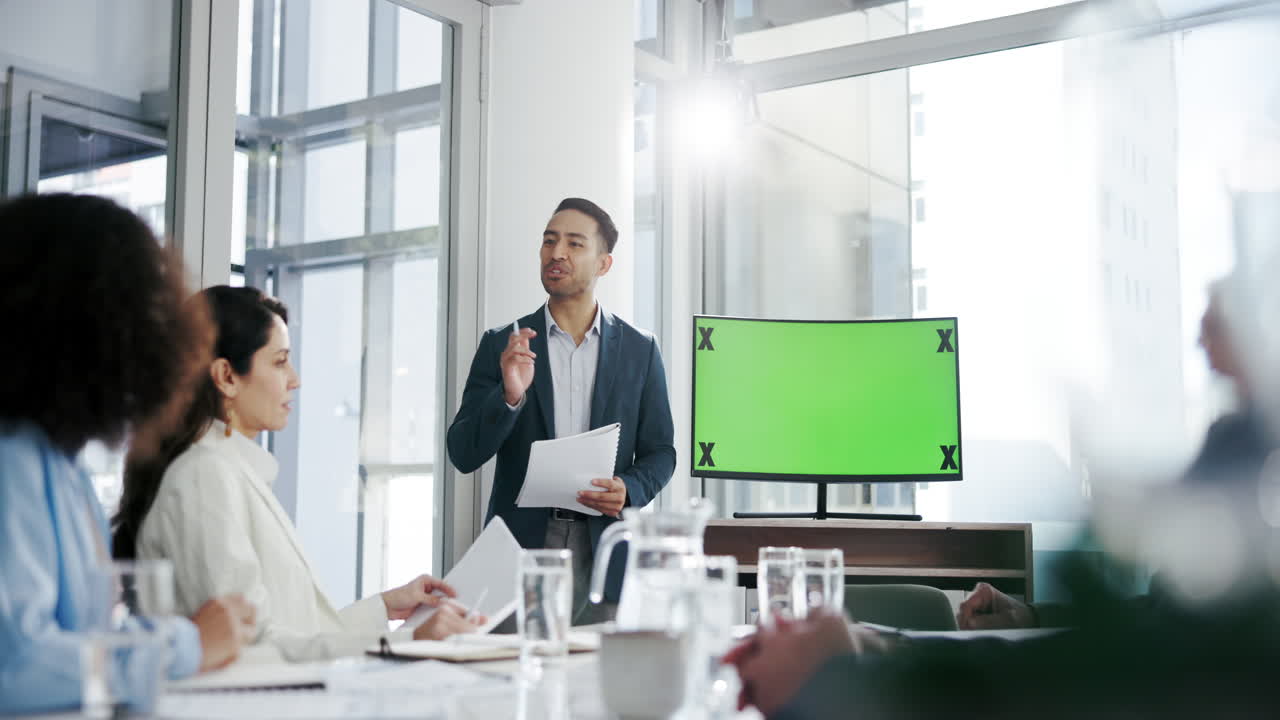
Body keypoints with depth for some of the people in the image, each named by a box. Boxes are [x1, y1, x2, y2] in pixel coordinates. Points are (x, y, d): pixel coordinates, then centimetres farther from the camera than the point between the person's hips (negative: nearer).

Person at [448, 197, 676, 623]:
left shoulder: (639, 349, 7)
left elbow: (660, 451, 10)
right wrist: (509, 396, -16)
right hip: (520, 546, 0)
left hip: (603, 554, 1)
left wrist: (629, 491, -10)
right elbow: (463, 455, 0)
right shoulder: (501, 345, 5)